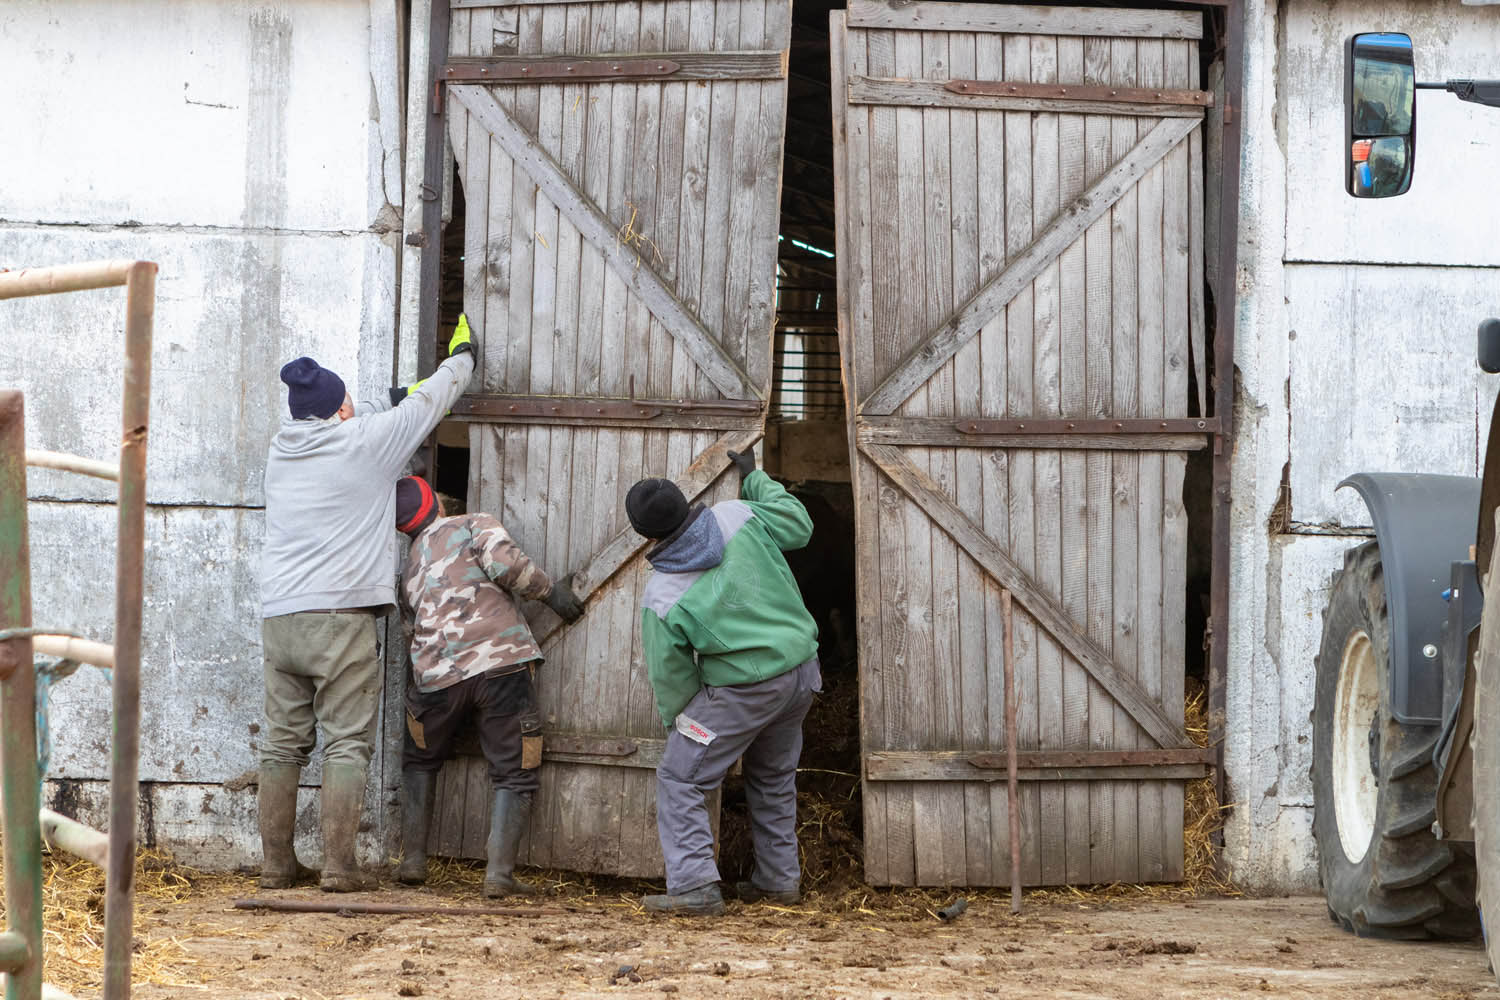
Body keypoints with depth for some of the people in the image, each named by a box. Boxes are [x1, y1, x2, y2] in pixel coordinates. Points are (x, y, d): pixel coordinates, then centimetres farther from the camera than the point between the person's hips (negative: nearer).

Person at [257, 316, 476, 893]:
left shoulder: (283, 448, 12)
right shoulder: (366, 443, -3)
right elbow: (427, 406, 12)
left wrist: (396, 398, 41)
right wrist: (461, 357, 30)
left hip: (278, 617, 6)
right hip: (340, 616, -5)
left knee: (283, 741, 10)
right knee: (346, 744, -3)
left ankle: (275, 864, 11)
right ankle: (339, 868, -8)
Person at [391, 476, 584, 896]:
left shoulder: (410, 570, 24)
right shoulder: (472, 526, 8)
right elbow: (504, 563, -9)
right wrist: (550, 589, 1)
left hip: (437, 675, 4)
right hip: (501, 663, -4)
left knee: (420, 761, 28)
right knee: (513, 773, 5)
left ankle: (412, 860, 22)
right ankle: (499, 871, -7)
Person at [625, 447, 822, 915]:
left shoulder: (662, 598, -15)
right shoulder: (736, 517, -9)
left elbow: (670, 676, -5)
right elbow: (798, 525, 9)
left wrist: (677, 725, 13)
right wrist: (755, 478, 21)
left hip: (743, 691, -6)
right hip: (801, 669, 6)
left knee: (680, 780, 4)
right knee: (773, 777, 25)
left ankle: (695, 885, -4)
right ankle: (779, 878, 30)